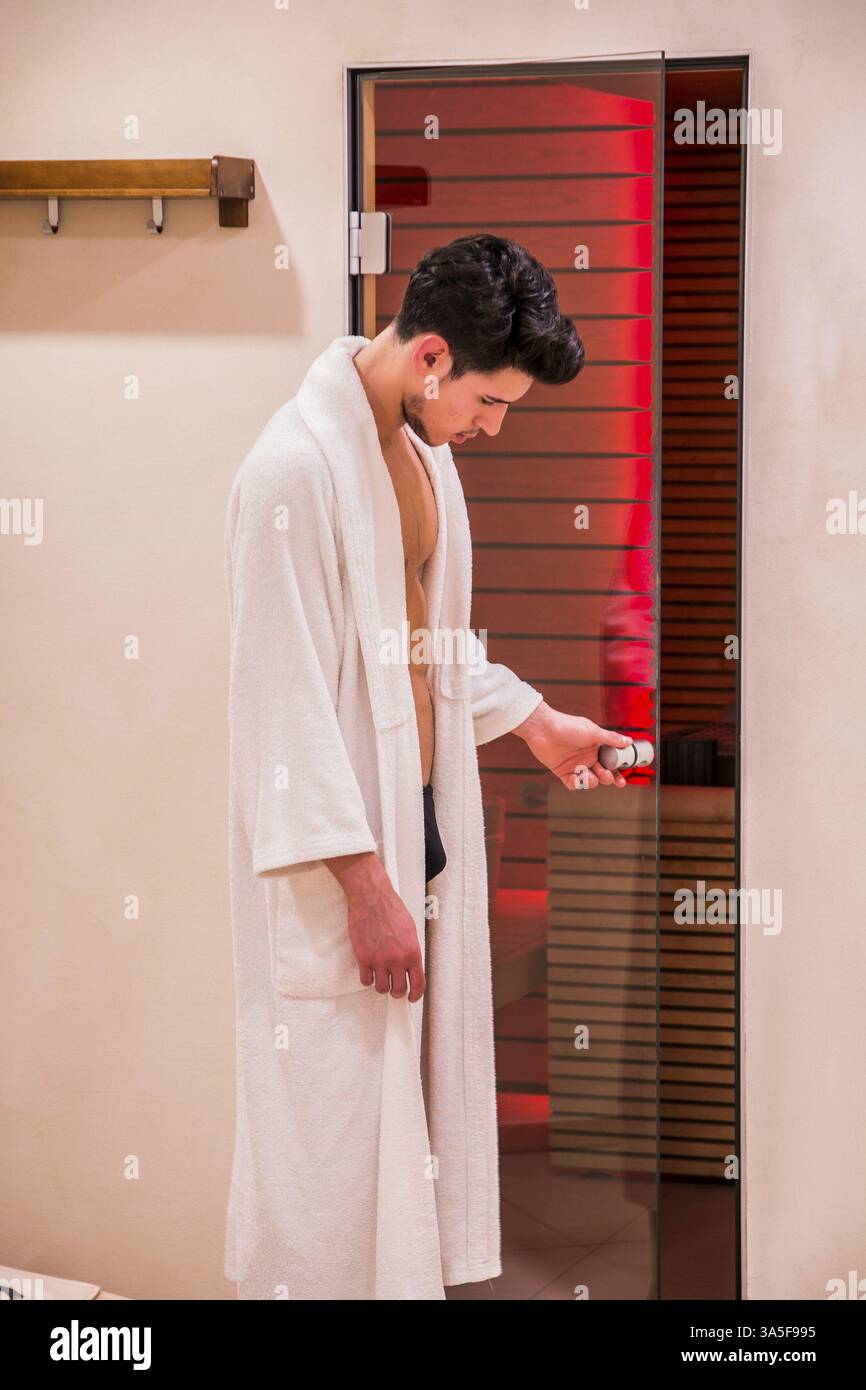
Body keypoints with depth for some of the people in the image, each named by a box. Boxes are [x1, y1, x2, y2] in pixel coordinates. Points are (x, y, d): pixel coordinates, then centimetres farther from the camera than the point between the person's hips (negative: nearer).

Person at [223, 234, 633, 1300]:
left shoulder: (423, 447, 8)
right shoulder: (297, 466, -20)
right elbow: (285, 696, -21)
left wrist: (533, 720, 28)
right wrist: (365, 884, -22)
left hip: (422, 821, 9)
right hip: (334, 852, -9)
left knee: (414, 1094, 15)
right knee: (334, 1121, -2)